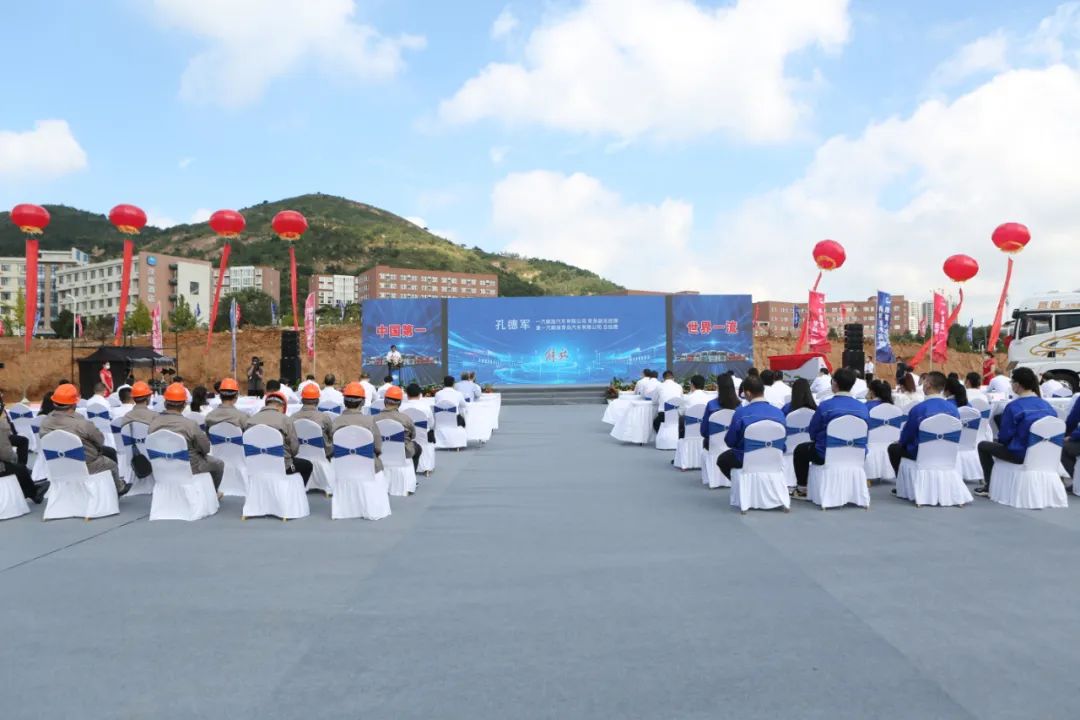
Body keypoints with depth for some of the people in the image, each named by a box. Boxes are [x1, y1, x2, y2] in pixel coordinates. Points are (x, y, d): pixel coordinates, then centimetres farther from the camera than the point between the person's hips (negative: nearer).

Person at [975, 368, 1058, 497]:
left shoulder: (1014, 406, -17)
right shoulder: (1047, 405, 2)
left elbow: (1004, 436, -10)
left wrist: (1000, 439, 14)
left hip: (1021, 455, -7)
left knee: (983, 445, 13)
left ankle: (989, 487, 15)